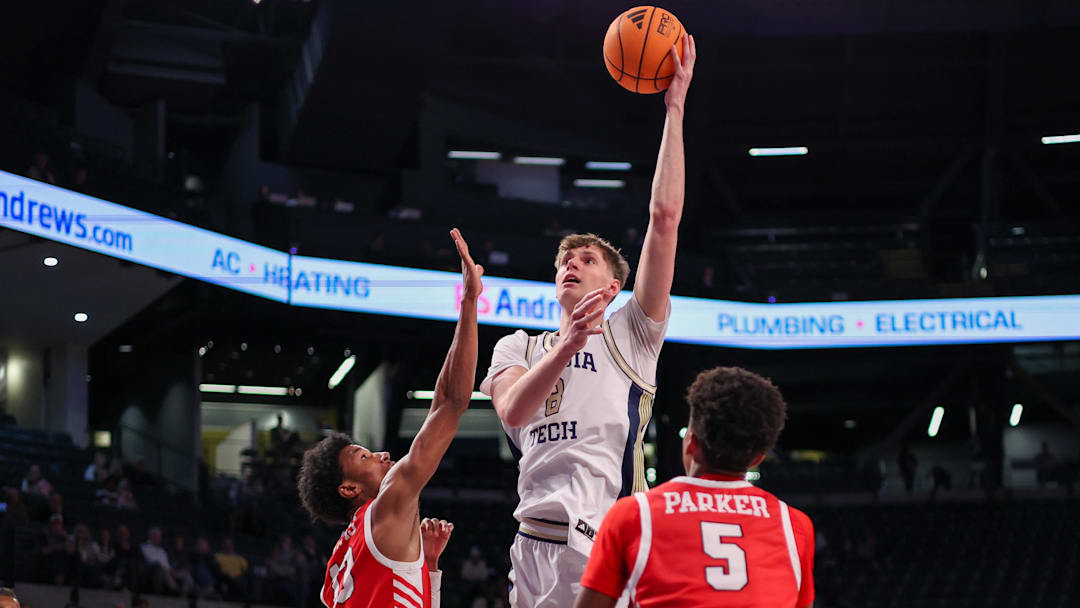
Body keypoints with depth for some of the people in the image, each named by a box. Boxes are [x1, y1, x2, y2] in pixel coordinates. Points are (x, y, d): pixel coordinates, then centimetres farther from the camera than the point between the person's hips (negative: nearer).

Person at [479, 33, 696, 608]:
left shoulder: (630, 334, 14)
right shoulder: (518, 347, 23)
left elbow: (664, 218, 5)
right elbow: (513, 412, -1)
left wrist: (675, 108, 1)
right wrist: (567, 346, -17)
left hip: (611, 540, -3)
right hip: (537, 536, 3)